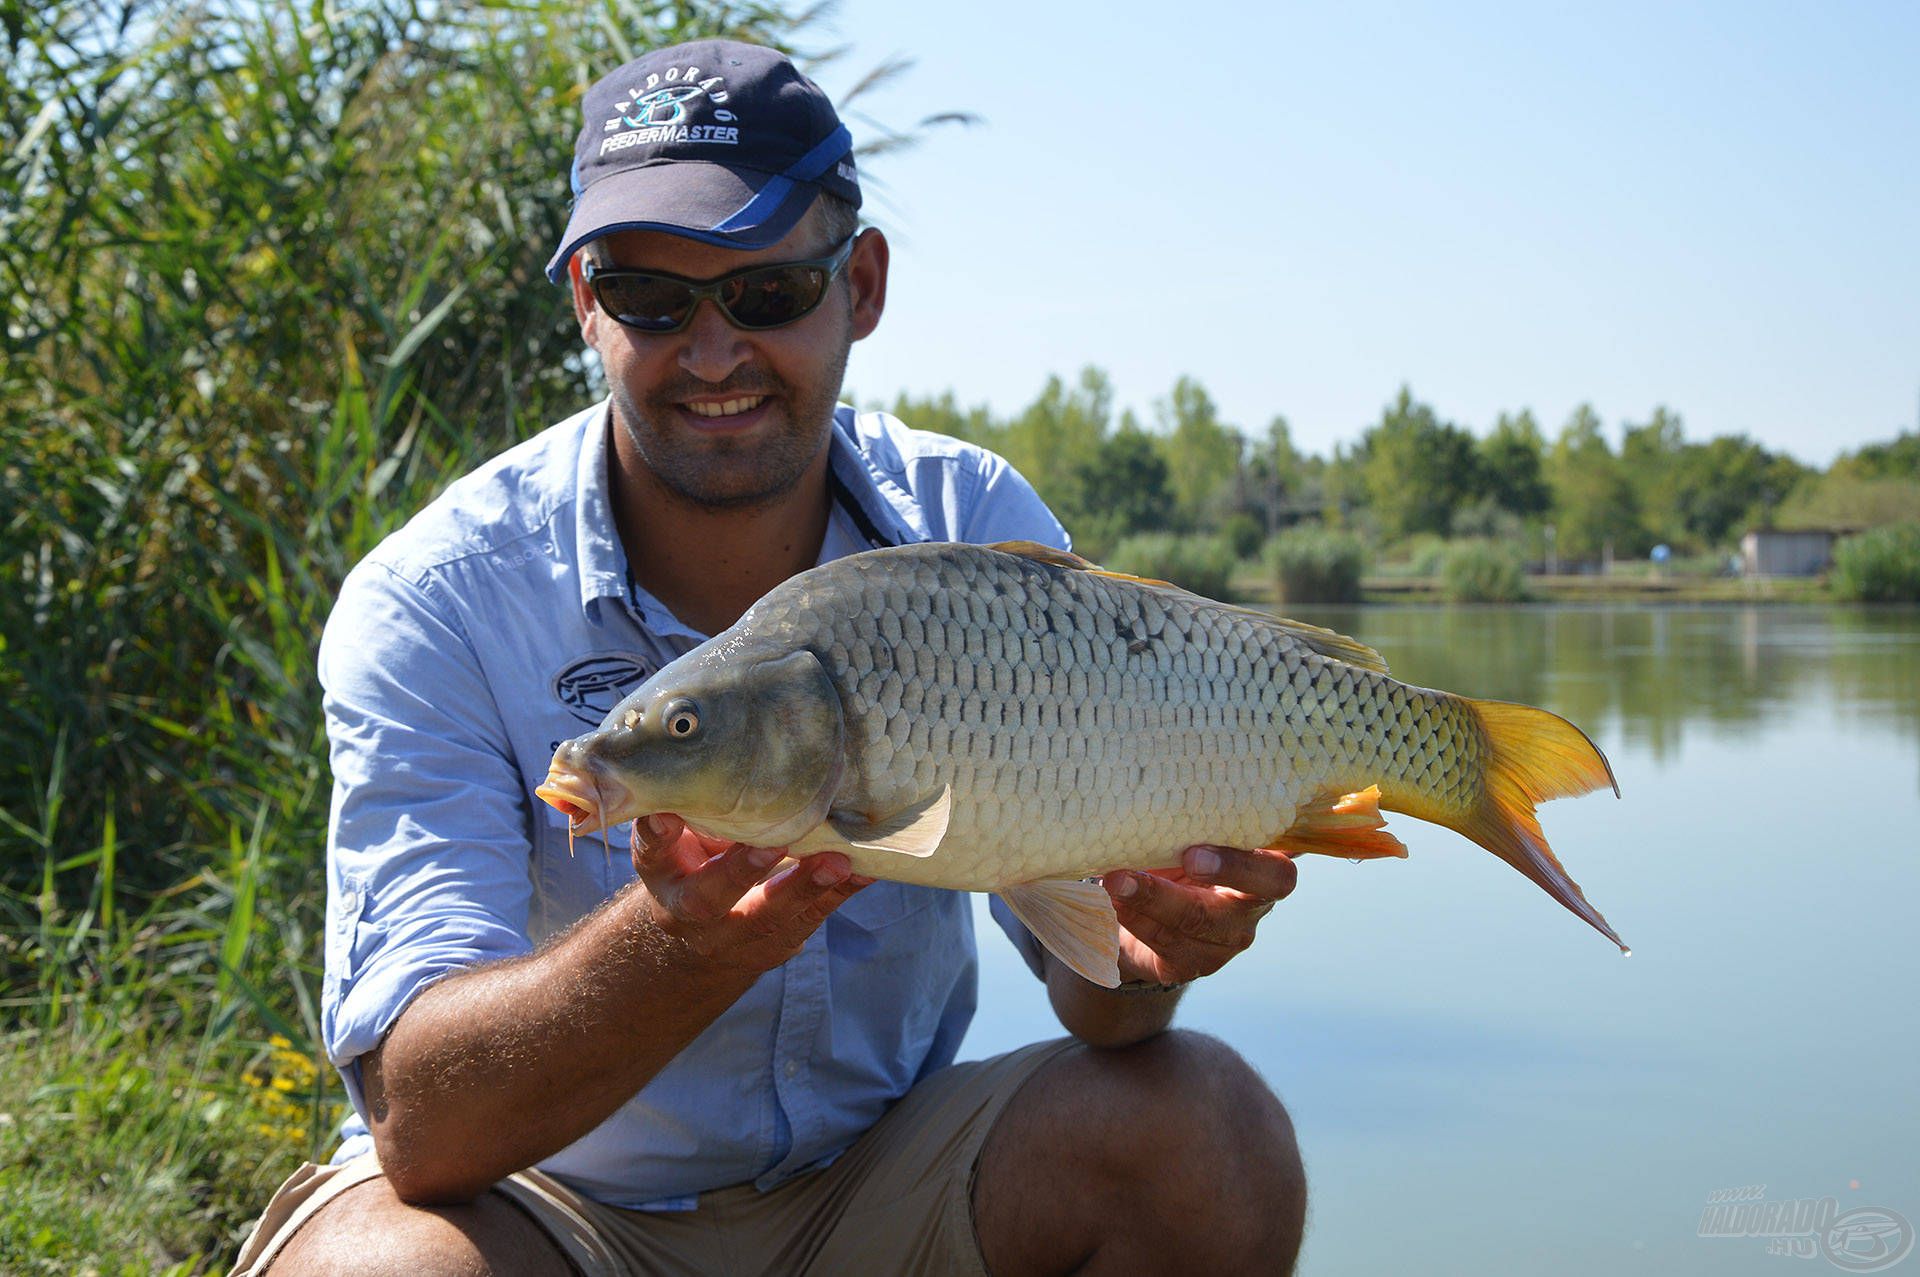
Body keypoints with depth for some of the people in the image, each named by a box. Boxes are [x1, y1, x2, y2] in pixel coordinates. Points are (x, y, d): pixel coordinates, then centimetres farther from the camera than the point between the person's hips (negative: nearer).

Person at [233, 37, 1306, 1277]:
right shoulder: (433, 605, -18)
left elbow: (1091, 994, -10)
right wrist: (682, 943, -46)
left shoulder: (978, 532, -8)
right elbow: (416, 1122, -27)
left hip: (874, 1173, 4)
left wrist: (1143, 951, -35)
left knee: (1213, 1137, -21)